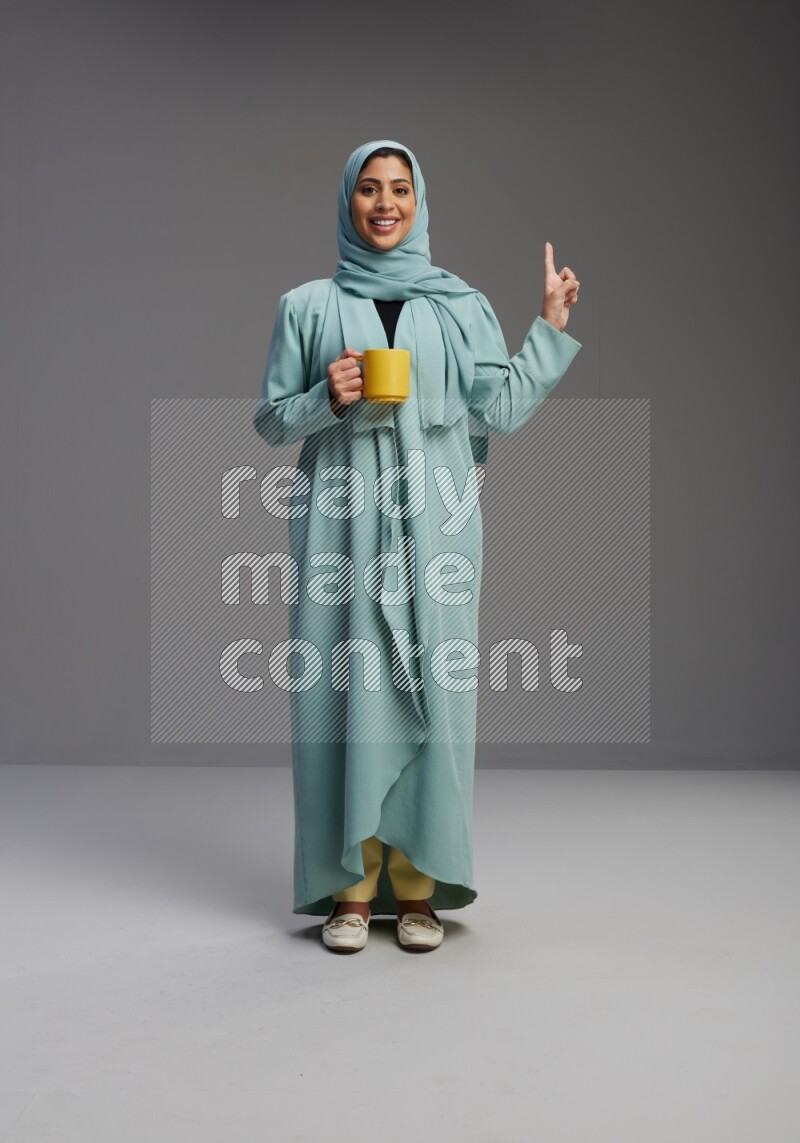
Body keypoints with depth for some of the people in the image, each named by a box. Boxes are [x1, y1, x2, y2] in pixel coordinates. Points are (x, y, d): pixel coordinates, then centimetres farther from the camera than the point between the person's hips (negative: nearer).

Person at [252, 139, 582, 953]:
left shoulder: (460, 305, 12)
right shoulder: (307, 307, 10)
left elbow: (502, 410, 4)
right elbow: (270, 421, 9)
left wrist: (550, 327, 0)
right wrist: (327, 399, -10)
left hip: (434, 521, 1)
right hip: (342, 521, 0)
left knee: (429, 687, -2)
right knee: (344, 686, -2)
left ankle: (416, 885, 10)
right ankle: (351, 885, 9)